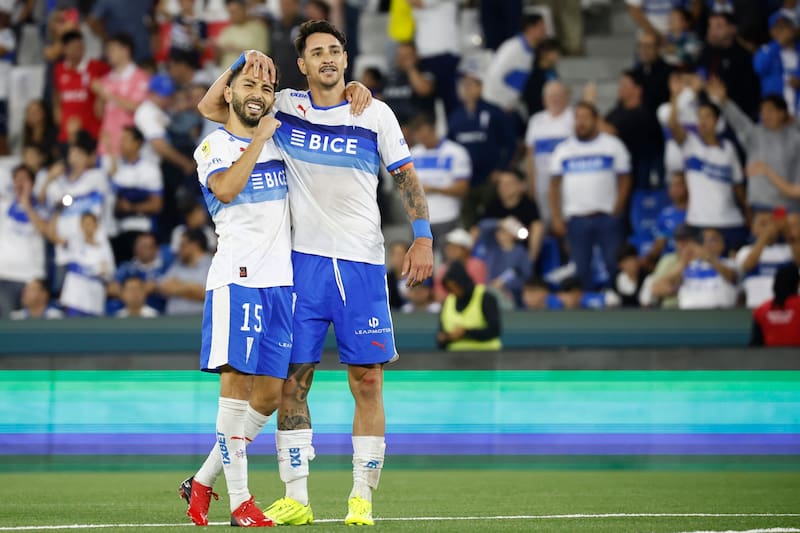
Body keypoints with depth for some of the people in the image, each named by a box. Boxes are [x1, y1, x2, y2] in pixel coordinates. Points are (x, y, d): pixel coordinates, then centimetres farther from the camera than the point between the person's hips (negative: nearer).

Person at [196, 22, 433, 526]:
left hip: (362, 262, -1)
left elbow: (407, 176, 6)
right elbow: (210, 107, 9)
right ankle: (295, 498, 4)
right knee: (293, 379, -1)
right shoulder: (284, 109, 6)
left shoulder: (375, 114, 3)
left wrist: (423, 237, -4)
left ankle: (362, 498, 3)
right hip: (303, 259, 1)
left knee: (367, 381, -3)